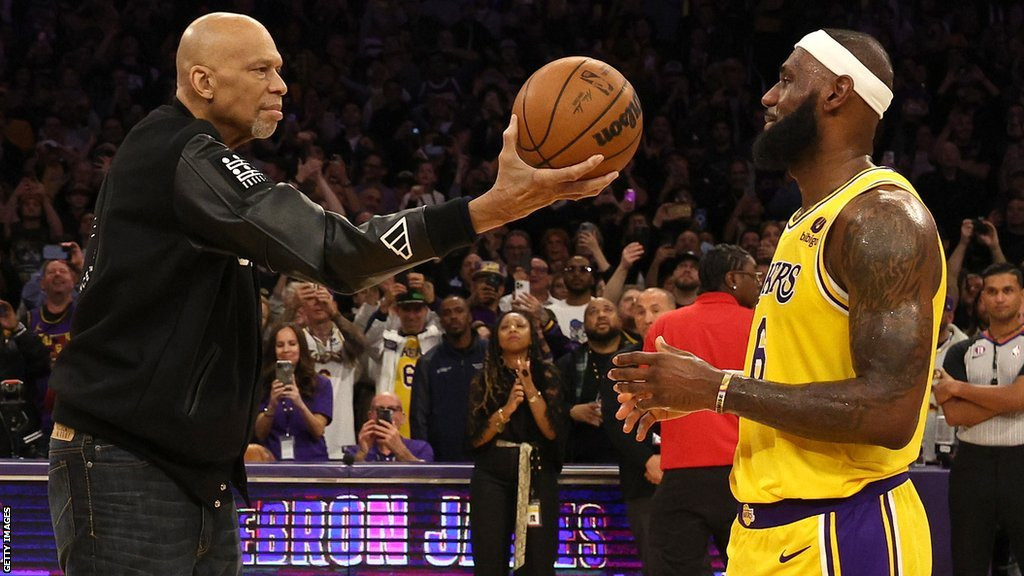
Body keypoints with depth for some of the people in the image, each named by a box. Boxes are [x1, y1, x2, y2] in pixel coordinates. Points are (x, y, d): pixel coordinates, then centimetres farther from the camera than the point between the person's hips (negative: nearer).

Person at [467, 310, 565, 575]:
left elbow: (552, 431, -3)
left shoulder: (546, 375, 6)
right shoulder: (484, 379, 8)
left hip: (537, 474, -1)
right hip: (492, 476, 1)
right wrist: (506, 409, -14)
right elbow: (475, 438, 0)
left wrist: (530, 389, -12)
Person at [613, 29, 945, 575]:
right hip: (771, 529, 9)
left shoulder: (882, 217, -16)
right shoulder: (809, 222, 15)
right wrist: (697, 388, 11)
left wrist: (720, 389, -19)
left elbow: (889, 413, -25)